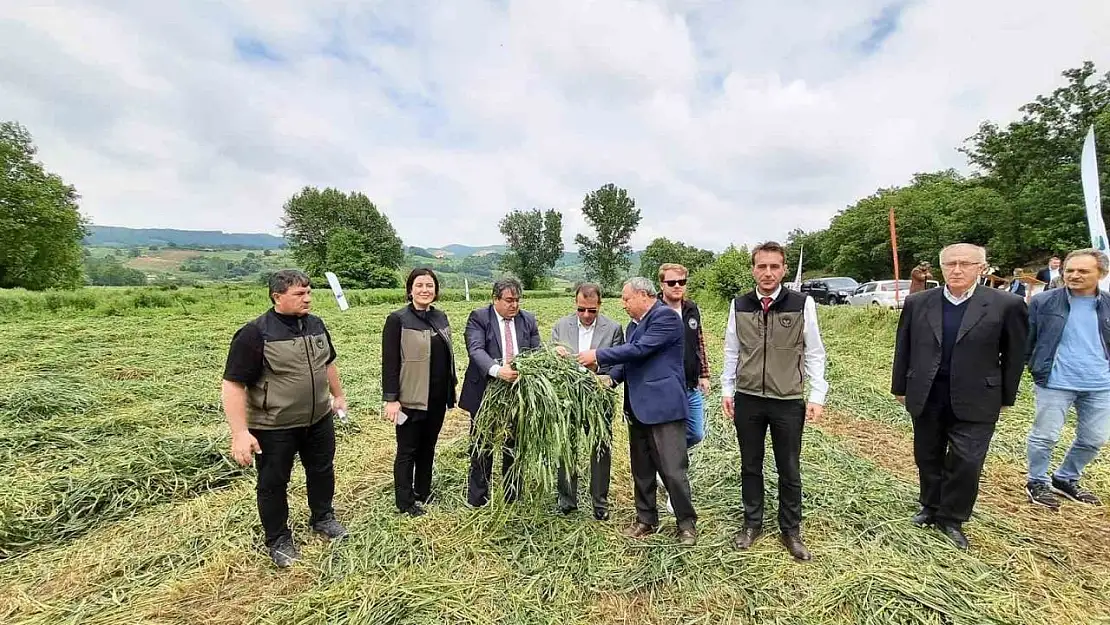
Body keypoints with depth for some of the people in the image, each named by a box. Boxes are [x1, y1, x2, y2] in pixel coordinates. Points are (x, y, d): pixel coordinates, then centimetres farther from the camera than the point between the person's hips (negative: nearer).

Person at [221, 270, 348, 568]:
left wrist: (338, 395, 20)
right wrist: (240, 433, -23)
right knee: (273, 483, 12)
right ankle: (278, 539, 33)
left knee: (322, 471, 20)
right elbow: (233, 385, -19)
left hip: (319, 420, 6)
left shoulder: (316, 324, 0)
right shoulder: (255, 333, -19)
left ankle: (323, 517, 43)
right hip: (274, 428, -5)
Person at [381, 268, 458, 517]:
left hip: (437, 397, 6)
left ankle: (423, 492, 34)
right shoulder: (397, 319, -10)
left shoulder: (440, 317, 7)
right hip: (411, 398, -5)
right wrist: (391, 399, -16)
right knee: (407, 450, 8)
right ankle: (405, 501, 23)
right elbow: (390, 363, -13)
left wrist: (451, 388, 13)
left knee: (428, 446, 17)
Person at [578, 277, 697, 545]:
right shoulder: (634, 324, 17)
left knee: (673, 471, -1)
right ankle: (646, 520, 31)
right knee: (641, 470, 16)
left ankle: (687, 523, 19)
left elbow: (640, 350, -20)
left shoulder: (666, 316, -11)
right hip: (638, 407, 9)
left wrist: (598, 356, -15)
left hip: (664, 405, -8)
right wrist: (611, 377, -1)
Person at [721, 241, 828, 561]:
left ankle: (791, 529, 31)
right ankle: (752, 523, 32)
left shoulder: (802, 304, -7)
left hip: (789, 402, -2)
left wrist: (816, 396, -6)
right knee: (750, 465, 14)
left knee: (789, 469, 12)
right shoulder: (739, 305, 0)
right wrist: (727, 390, 6)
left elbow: (814, 354, -2)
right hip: (747, 399, 2)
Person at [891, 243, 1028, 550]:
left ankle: (952, 519, 20)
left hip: (975, 401, -2)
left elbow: (1014, 355, 1)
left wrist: (1005, 397, 3)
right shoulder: (917, 303, 0)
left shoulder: (1007, 304, -6)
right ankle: (931, 508, 34)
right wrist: (900, 387, 8)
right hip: (925, 397, 2)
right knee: (927, 459, 14)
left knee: (966, 463, 0)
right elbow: (903, 348, 6)